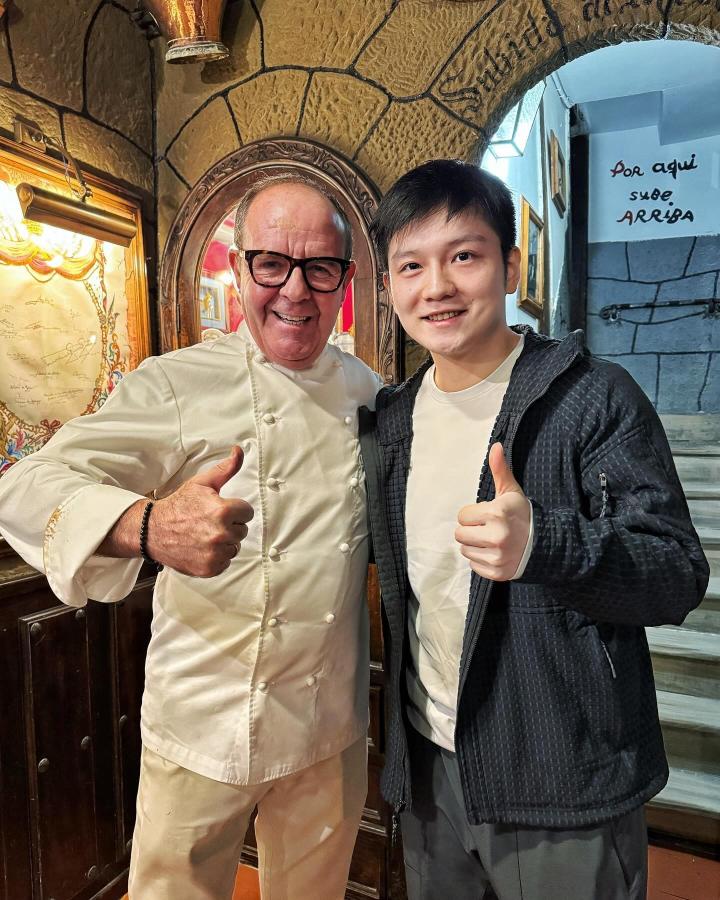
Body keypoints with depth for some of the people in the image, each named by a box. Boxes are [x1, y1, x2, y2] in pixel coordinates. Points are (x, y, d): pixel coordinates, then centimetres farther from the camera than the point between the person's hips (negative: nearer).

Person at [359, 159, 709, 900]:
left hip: (563, 785, -4)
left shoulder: (594, 398, -14)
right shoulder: (390, 421, 2)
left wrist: (542, 542, -34)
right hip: (427, 765, 5)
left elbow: (679, 576, -17)